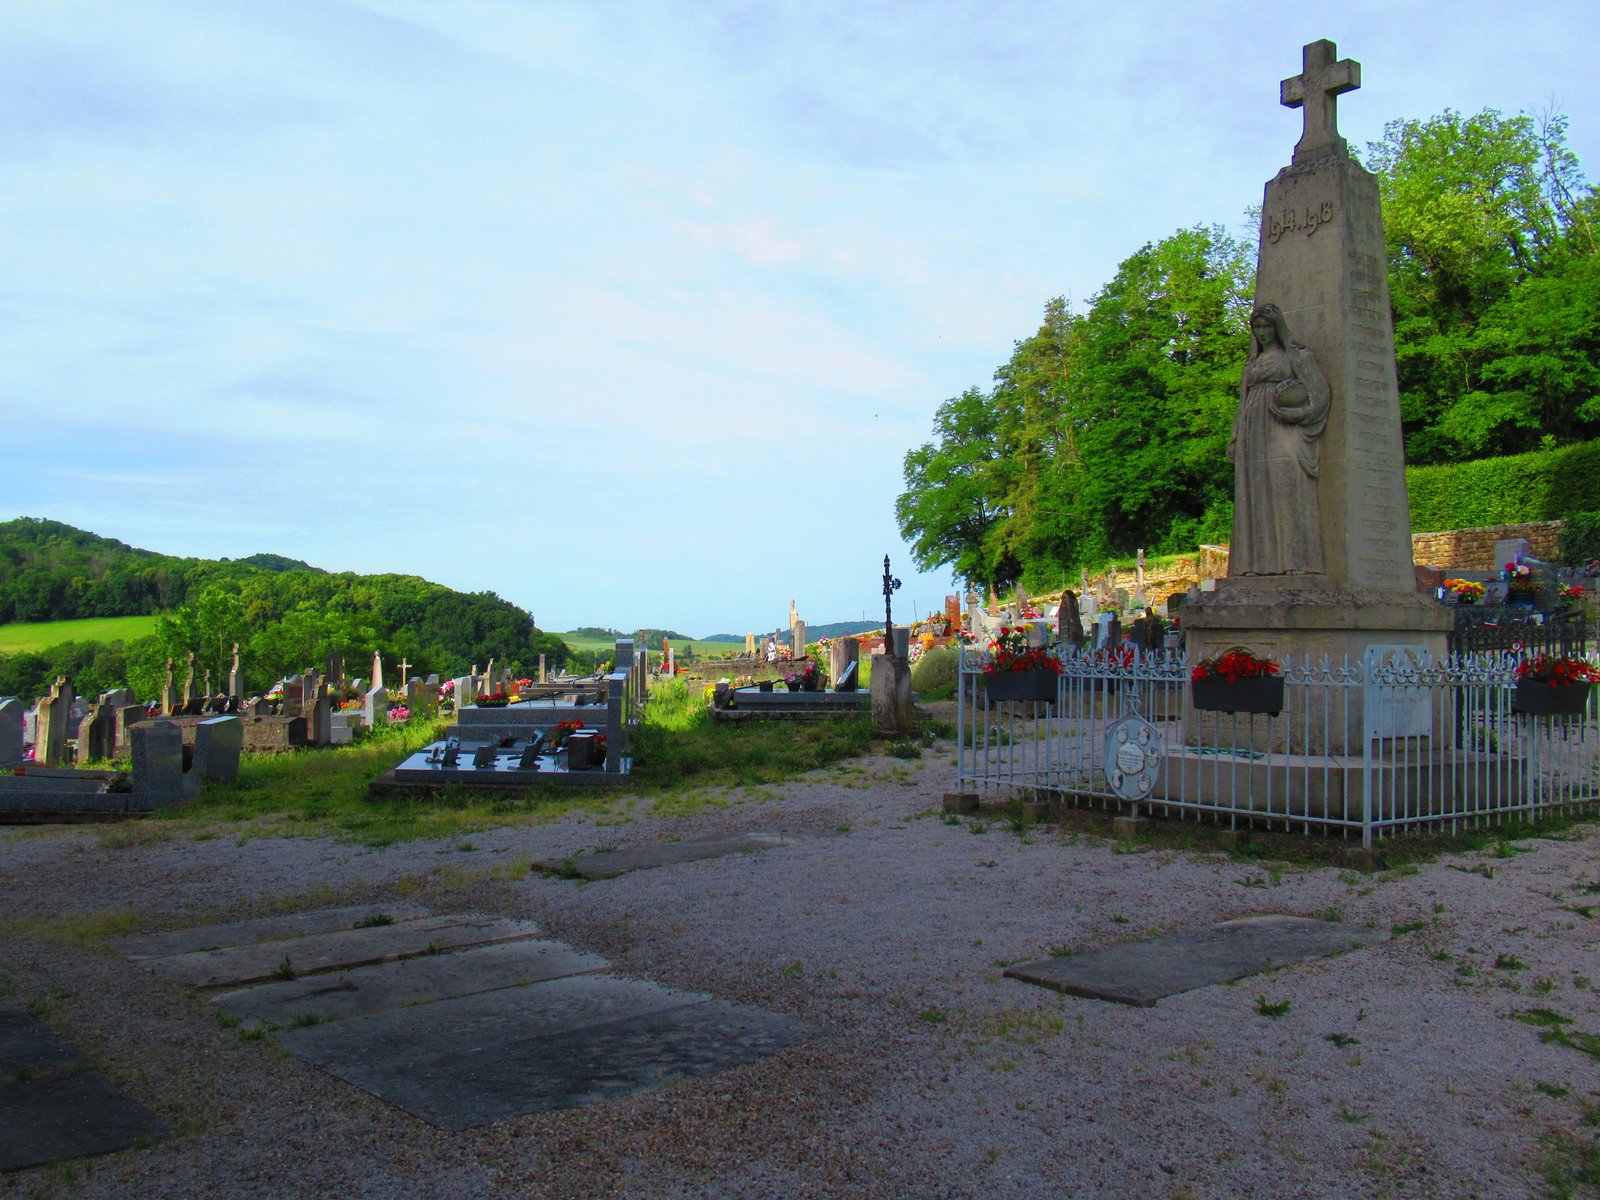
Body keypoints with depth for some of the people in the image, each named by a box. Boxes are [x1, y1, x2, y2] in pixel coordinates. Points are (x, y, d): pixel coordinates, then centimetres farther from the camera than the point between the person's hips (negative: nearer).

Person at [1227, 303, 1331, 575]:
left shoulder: (1296, 355, 7)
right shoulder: (1252, 364, 24)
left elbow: (1320, 392, 1)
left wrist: (1291, 412, -14)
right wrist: (1236, 442, 11)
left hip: (1283, 434, -5)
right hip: (1255, 437, 5)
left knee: (1289, 492, -16)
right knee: (1256, 499, -5)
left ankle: (1296, 562, -22)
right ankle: (1259, 563, -9)